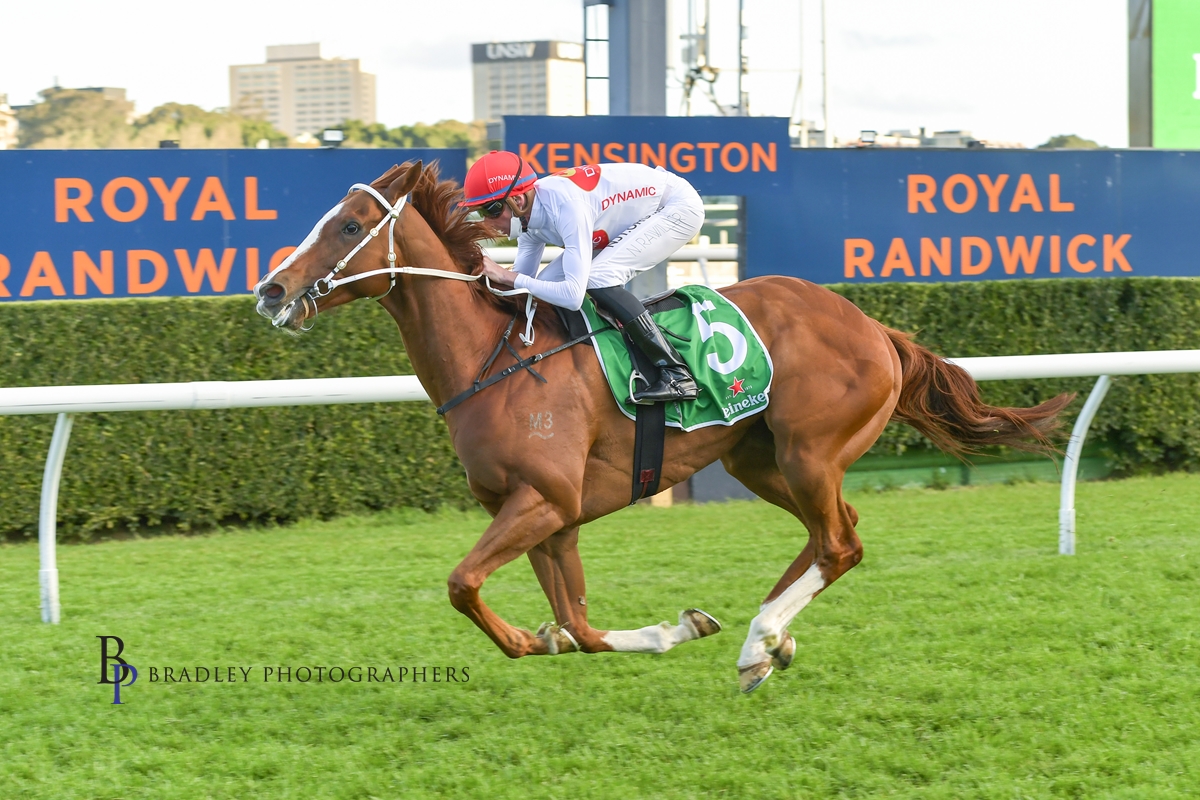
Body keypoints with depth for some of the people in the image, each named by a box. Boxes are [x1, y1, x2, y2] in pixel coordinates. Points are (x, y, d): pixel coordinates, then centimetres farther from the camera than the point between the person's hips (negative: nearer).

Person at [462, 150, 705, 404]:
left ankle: (677, 375, -25)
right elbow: (523, 285, 4)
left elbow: (573, 296, -40)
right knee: (549, 286, 0)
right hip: (637, 221, 9)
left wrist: (508, 276, -36)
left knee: (597, 279, -29)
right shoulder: (528, 215, -9)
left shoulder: (567, 207, -35)